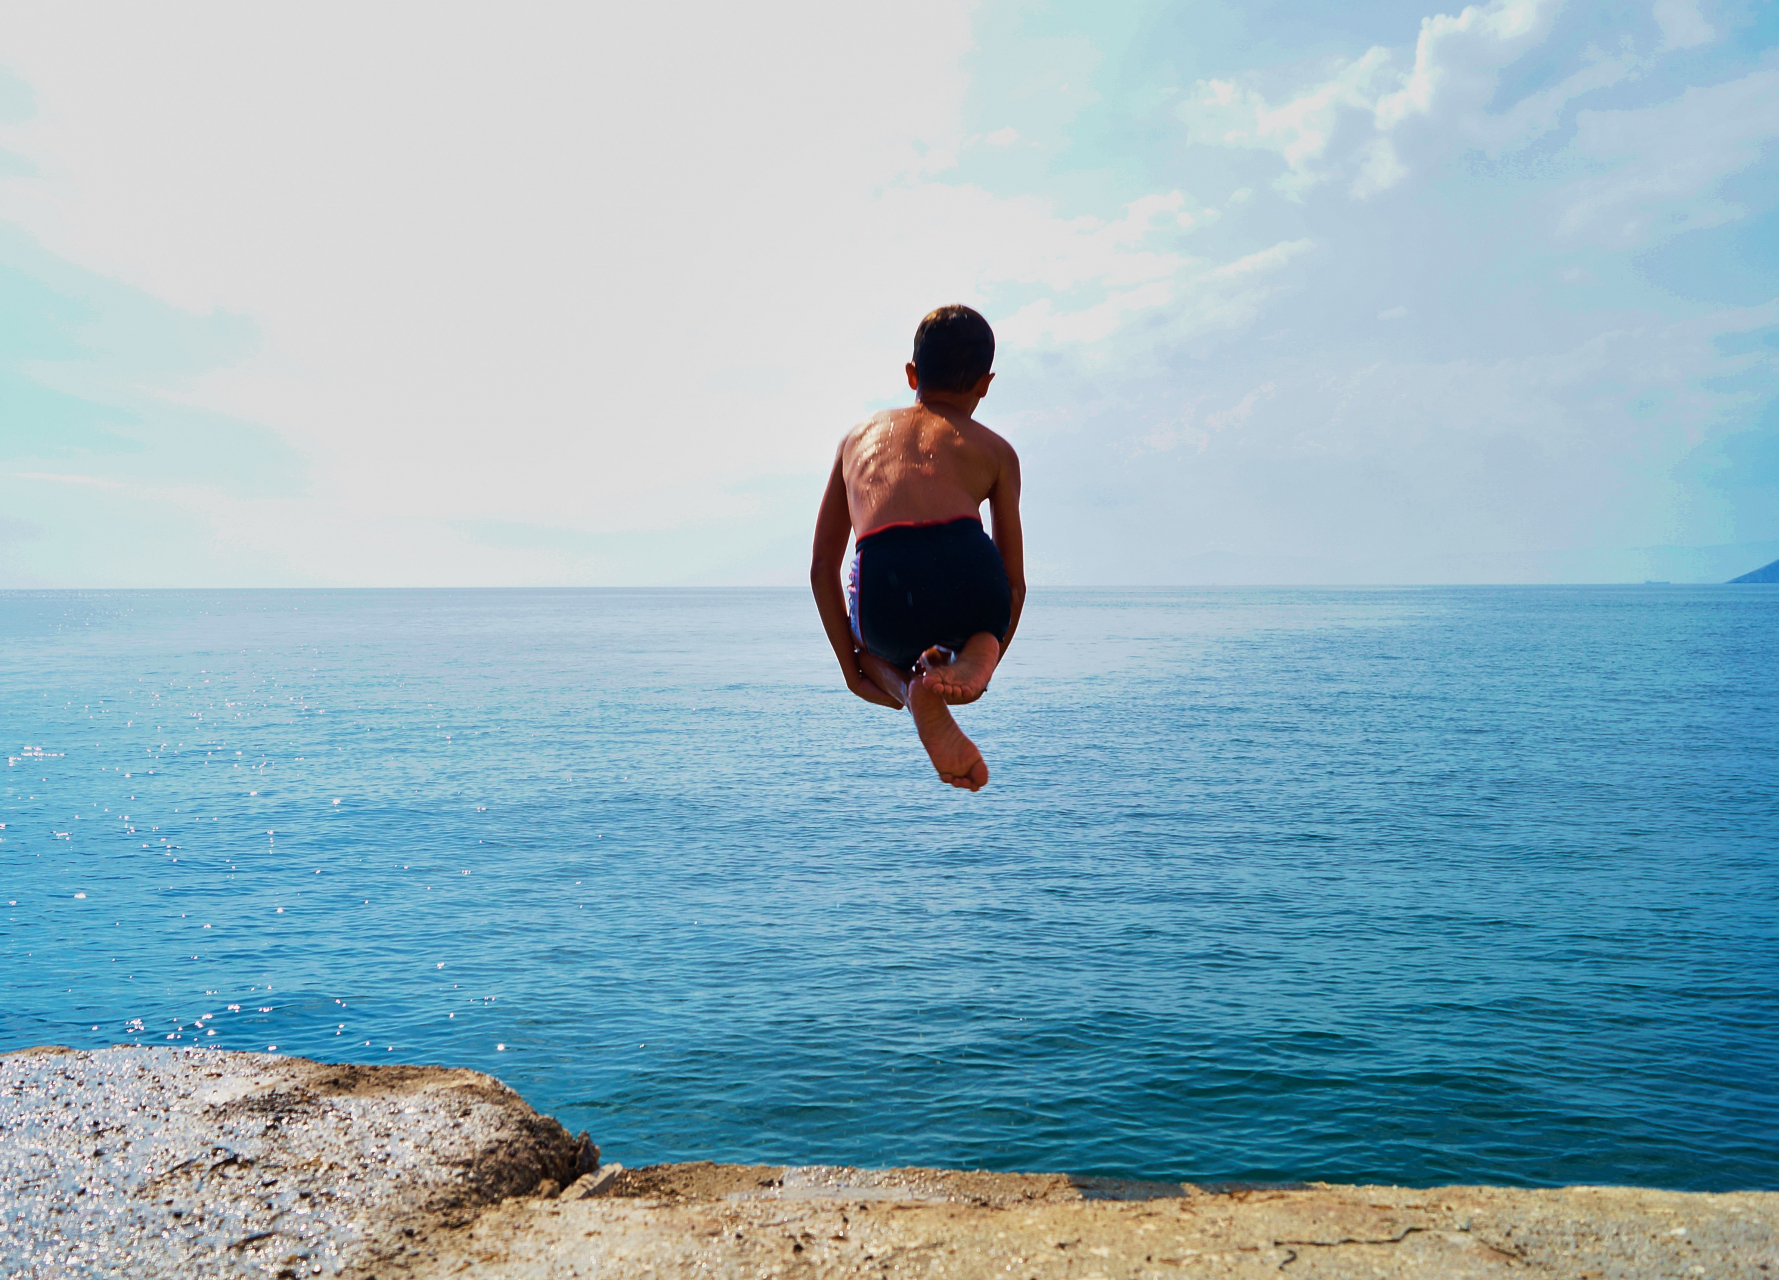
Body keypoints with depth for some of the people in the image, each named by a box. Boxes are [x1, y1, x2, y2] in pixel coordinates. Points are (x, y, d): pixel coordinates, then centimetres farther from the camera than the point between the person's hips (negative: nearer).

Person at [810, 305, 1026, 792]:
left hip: (883, 589, 1)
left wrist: (851, 664, 30)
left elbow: (823, 568, 25)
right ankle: (971, 656, -1)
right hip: (968, 574, -1)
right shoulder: (995, 449, 26)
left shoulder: (858, 436, 31)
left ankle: (909, 688, 2)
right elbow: (1014, 582, 21)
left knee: (875, 643, 38)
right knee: (987, 622, 37)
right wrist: (987, 662, 34)